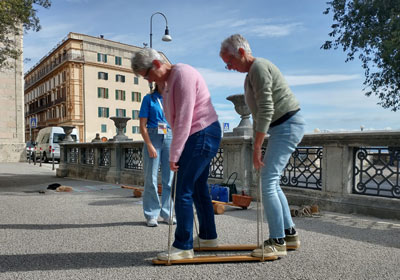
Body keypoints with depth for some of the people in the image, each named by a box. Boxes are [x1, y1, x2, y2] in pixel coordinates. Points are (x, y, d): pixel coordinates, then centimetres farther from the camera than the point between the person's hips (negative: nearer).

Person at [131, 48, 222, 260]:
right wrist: (176, 152, 9)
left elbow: (184, 119, -21)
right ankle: (208, 237, 30)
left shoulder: (182, 74, -15)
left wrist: (174, 155, -18)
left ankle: (183, 247, 3)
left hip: (202, 136, -10)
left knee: (183, 191, -8)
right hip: (198, 138, 10)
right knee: (199, 189, 16)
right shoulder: (168, 81, 15)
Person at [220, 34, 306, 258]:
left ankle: (277, 242, -2)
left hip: (288, 125, -10)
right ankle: (290, 234, 21)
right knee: (272, 183, 12)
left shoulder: (259, 67, -13)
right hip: (283, 127, 10)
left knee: (268, 183, -11)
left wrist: (257, 148, -20)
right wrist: (257, 146, 19)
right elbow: (259, 114, 21)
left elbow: (266, 110, -22)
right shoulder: (251, 74, 19)